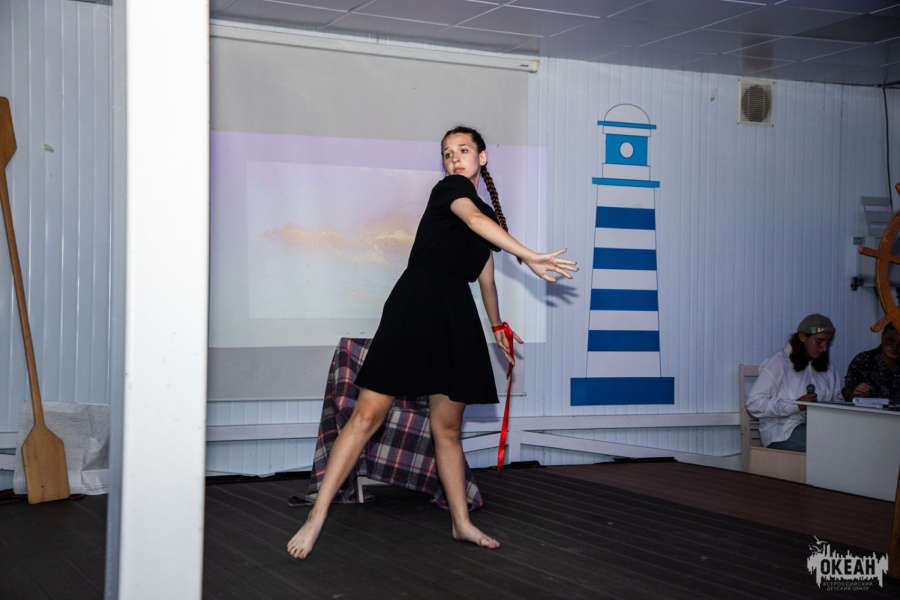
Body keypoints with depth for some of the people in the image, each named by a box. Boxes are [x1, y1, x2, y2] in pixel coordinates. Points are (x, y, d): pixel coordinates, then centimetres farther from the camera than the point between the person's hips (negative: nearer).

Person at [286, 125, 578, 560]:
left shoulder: (491, 217, 20)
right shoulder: (450, 187, -1)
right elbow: (474, 219, -23)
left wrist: (498, 326, 40)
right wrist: (529, 256, -34)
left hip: (456, 317, 6)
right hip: (414, 305, -6)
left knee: (448, 427, 11)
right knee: (369, 413, -8)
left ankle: (461, 523, 21)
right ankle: (317, 517, -5)